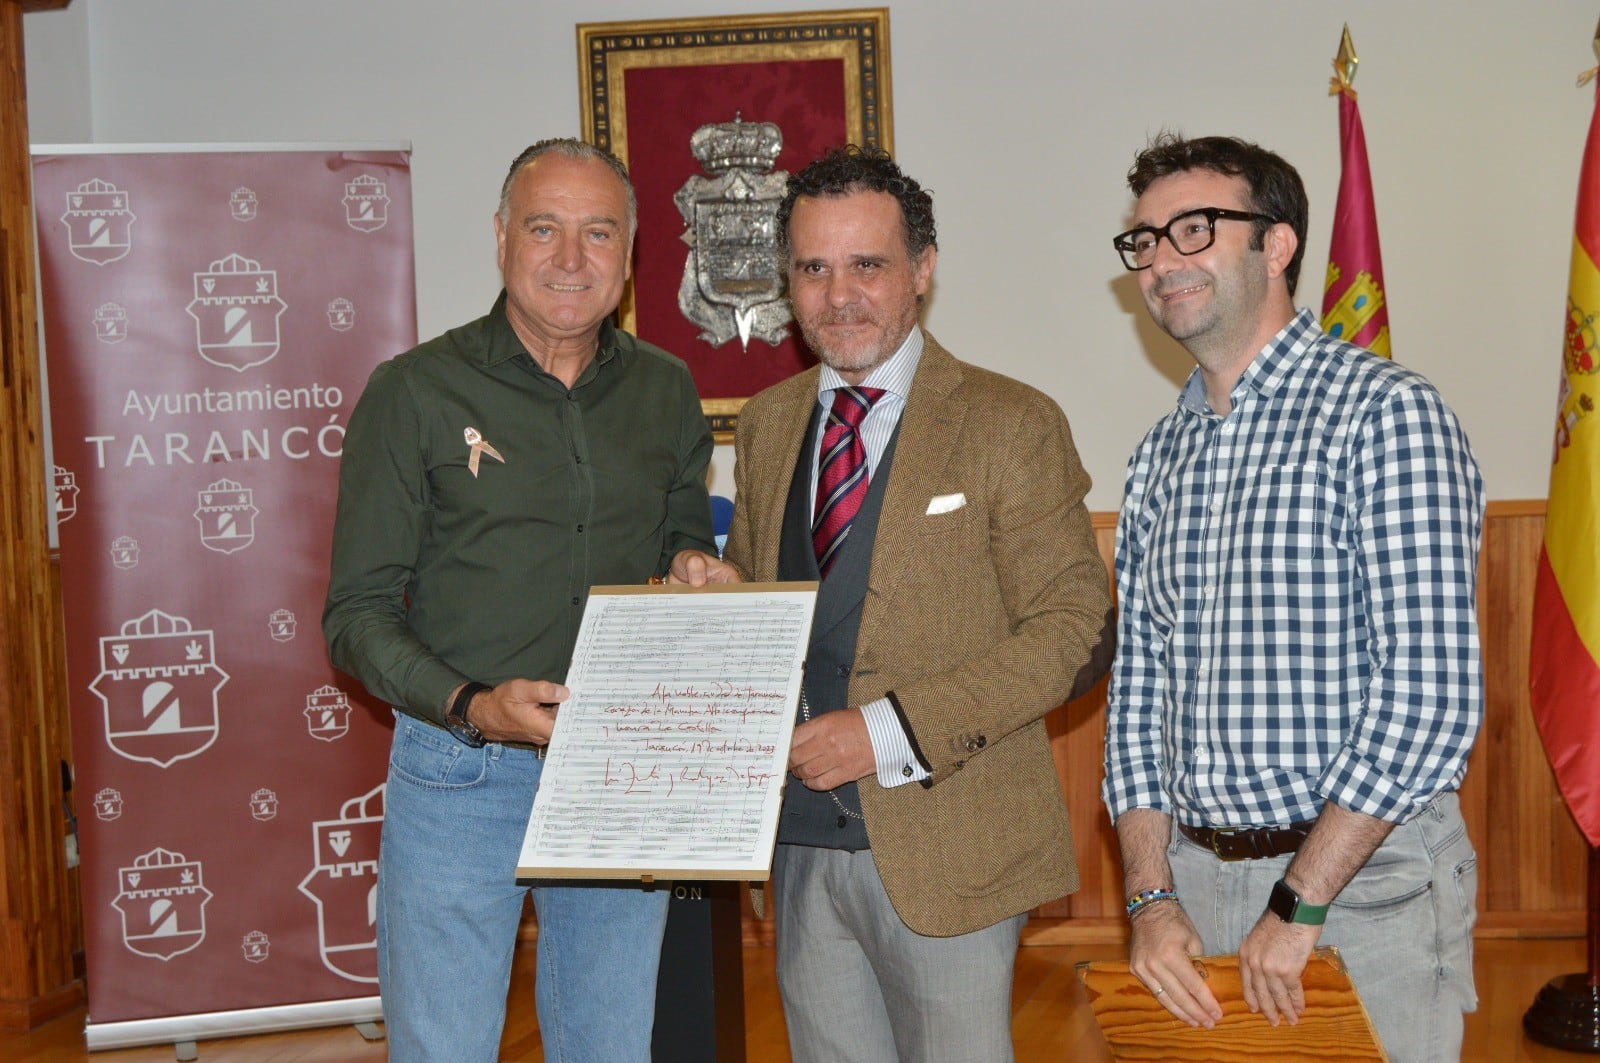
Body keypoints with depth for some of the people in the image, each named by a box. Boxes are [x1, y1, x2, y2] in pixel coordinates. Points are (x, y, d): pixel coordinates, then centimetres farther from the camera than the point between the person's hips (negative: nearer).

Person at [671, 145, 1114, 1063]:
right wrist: (718, 593, -5)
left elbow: (1079, 633, -11)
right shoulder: (768, 422, 10)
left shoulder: (1011, 423, -7)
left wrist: (893, 731, -18)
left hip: (945, 849, -5)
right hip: (800, 842, 5)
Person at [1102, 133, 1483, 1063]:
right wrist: (1152, 897, -2)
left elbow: (1431, 697, -18)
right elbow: (1139, 683, 9)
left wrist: (1299, 903, -16)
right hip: (1194, 872, 6)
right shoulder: (1162, 454, 9)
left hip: (1365, 878, -5)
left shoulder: (1385, 412, -12)